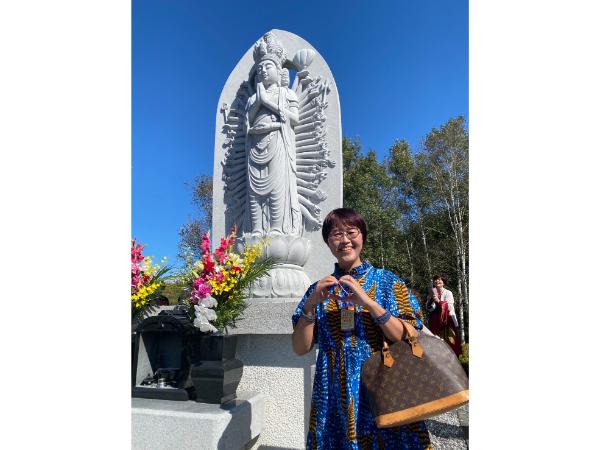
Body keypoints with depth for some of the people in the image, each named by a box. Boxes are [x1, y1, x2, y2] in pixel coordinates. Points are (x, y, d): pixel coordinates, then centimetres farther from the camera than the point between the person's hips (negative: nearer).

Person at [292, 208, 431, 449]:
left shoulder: (386, 281, -2)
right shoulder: (319, 289, 4)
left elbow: (408, 339, -10)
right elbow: (300, 348, -1)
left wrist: (368, 302, -21)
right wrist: (311, 305, -15)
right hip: (334, 397, 2)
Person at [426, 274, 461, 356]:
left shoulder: (448, 293, 0)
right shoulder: (431, 294, 10)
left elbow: (449, 307, -12)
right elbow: (429, 308, 0)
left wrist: (438, 301, -19)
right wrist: (431, 298, -12)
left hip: (448, 321, -3)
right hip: (435, 321, 3)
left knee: (449, 342, -6)